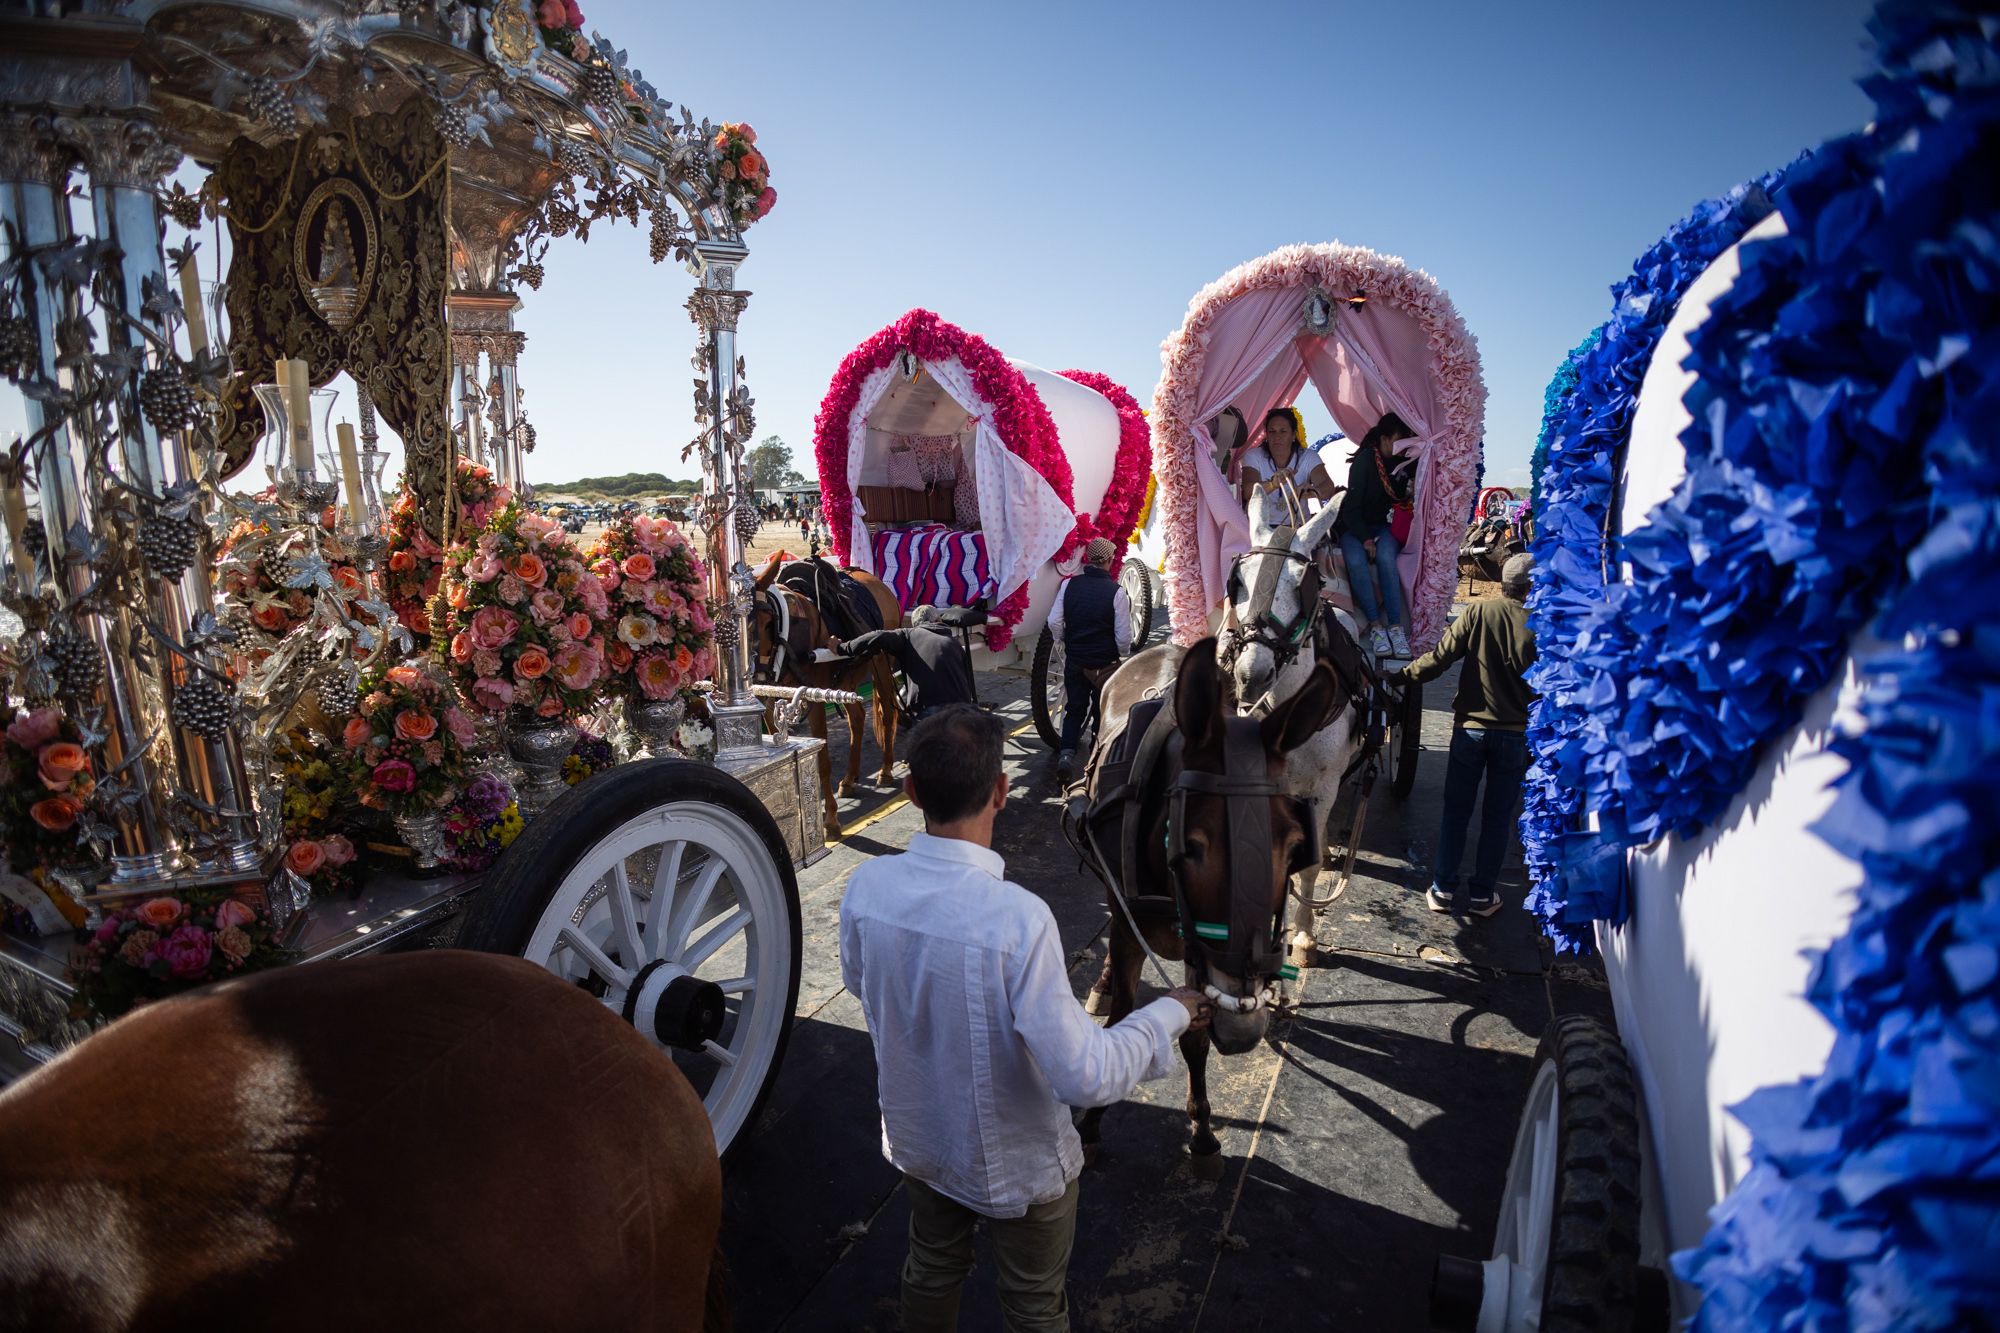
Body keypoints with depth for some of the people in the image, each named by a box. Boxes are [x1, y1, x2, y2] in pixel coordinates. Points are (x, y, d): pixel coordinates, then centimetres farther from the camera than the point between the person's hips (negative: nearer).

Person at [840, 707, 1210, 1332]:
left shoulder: (866, 886, -20)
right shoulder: (1019, 918, -37)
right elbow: (1085, 1076, -33)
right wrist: (1170, 1013, -18)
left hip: (918, 1140, 5)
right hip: (1016, 1164, -4)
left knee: (931, 1273, 32)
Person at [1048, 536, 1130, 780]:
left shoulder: (1069, 585, -6)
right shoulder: (1117, 592, -14)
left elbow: (1054, 622, -4)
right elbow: (1123, 636, -12)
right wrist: (1122, 654, 8)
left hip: (1074, 661, 3)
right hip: (1105, 664, -2)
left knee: (1074, 709, 16)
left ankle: (1066, 752, 0)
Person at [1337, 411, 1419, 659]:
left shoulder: (1405, 462, 5)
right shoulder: (1365, 461, -9)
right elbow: (1352, 506, -12)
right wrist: (1365, 539, -21)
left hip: (1385, 526, 3)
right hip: (1355, 527, -3)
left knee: (1385, 556, -33)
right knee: (1356, 560, -35)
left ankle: (1395, 626, -33)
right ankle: (1375, 625, -28)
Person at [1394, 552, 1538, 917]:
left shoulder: (1480, 611, -10)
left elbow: (1439, 658, -11)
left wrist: (1398, 675, 0)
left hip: (1471, 727, 0)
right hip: (1517, 734, 0)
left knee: (1456, 811, 12)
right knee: (1498, 817, 11)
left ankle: (1443, 888, 16)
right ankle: (1482, 894, 19)